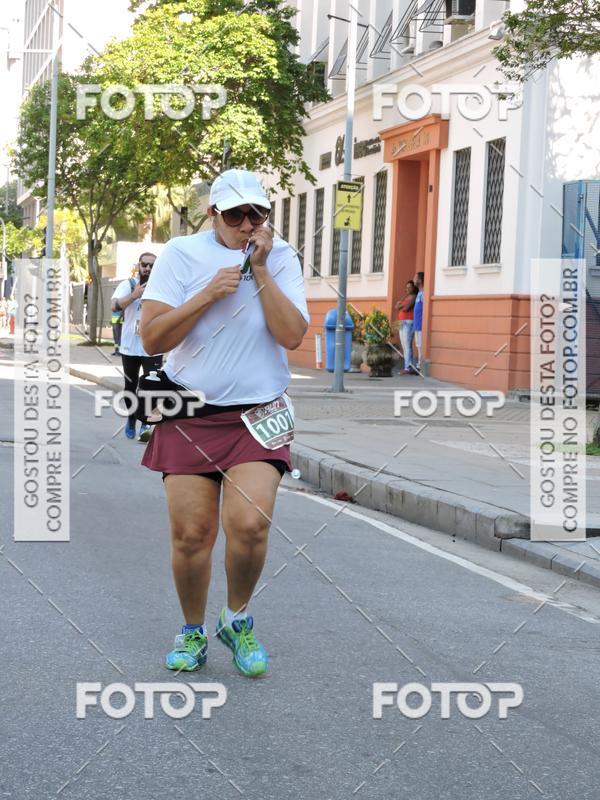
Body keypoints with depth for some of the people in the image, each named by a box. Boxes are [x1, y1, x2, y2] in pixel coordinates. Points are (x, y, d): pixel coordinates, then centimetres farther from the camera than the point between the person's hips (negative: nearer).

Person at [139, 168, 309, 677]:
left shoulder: (281, 259, 3)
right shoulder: (182, 254, 0)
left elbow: (292, 336, -11)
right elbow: (152, 338, -7)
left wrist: (261, 269, -12)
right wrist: (210, 292, -15)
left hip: (258, 417, 0)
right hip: (190, 416, 0)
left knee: (249, 523, -18)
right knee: (190, 534, -2)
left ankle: (237, 621, 9)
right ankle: (193, 632, 22)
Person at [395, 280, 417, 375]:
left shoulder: (413, 297, -6)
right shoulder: (406, 297, 21)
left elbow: (406, 308, -17)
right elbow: (396, 307, 12)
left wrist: (400, 306, 3)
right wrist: (402, 304, -5)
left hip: (408, 323, -9)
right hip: (402, 323, 9)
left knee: (407, 346, -13)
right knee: (404, 346, 9)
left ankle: (408, 368, -17)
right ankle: (407, 366, 11)